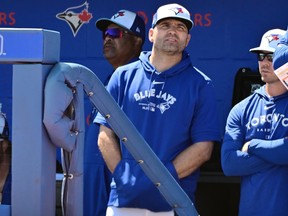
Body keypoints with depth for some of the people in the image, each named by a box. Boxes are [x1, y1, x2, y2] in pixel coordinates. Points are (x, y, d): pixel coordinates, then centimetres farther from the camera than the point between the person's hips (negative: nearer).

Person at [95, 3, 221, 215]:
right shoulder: (124, 76, 8)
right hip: (123, 199, 1)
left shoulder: (200, 85, 3)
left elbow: (203, 147, -3)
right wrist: (123, 175, -8)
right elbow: (106, 135, 6)